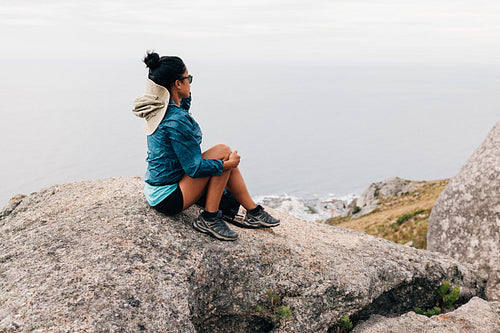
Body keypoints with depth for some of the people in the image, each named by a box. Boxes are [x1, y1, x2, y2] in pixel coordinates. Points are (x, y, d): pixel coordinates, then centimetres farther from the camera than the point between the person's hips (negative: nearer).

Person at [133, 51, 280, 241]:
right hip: (169, 199, -10)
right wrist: (228, 163, -10)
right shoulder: (176, 120, -26)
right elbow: (194, 168, -23)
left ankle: (253, 212, 17)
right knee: (223, 152, -13)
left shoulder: (158, 110, 4)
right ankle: (209, 219, -7)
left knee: (228, 162, 9)